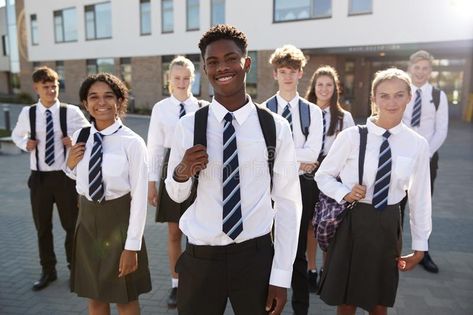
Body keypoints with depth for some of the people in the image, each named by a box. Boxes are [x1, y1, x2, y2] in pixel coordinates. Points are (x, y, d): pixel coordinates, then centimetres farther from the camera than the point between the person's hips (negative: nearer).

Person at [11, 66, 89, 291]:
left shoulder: (71, 112, -8)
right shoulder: (27, 113, -1)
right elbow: (16, 135, 16)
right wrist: (25, 144, -4)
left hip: (66, 176, -2)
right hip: (39, 177, 2)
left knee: (72, 224, 10)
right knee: (42, 227, 14)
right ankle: (48, 271, 33)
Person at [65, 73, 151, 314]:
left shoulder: (132, 142, -17)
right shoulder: (80, 137, 0)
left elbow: (139, 197, -15)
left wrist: (132, 246, -13)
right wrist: (70, 164, -6)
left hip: (119, 220, -4)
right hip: (88, 219, 5)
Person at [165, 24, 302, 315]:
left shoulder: (276, 127, -7)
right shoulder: (189, 126, -6)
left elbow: (288, 202, -3)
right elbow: (176, 195, 6)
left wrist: (281, 276, -3)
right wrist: (181, 173, -17)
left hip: (256, 257, 0)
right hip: (200, 259, 1)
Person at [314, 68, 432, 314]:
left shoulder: (418, 144, -3)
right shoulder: (351, 136, -11)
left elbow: (419, 197, 4)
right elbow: (323, 175, -1)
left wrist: (420, 245, 8)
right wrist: (345, 193, -19)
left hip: (388, 225, 2)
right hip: (352, 222, -2)